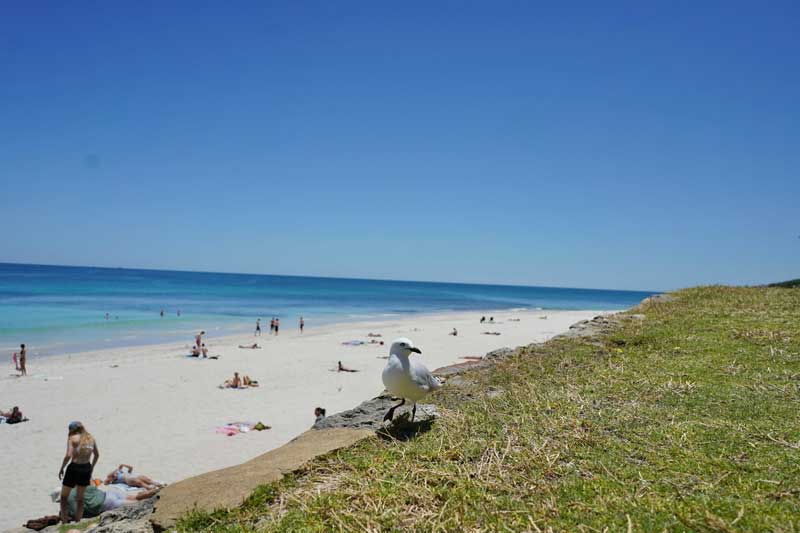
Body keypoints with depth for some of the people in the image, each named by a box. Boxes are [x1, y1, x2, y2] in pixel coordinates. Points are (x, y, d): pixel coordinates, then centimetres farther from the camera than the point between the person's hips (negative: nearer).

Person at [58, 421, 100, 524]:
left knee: (64, 497, 13)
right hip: (86, 468, 5)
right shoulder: (91, 438, 9)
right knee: (80, 498, 19)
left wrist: (61, 468, -5)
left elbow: (68, 455, -17)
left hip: (74, 467, -5)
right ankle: (77, 523, 22)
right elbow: (97, 455, 16)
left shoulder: (72, 438, -6)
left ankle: (64, 522, 8)